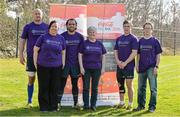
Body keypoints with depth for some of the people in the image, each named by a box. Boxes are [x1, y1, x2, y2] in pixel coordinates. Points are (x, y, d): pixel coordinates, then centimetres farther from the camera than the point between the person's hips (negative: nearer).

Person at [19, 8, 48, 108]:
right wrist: (21, 54, -1)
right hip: (31, 57, -1)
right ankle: (29, 101, 11)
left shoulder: (46, 27, 7)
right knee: (31, 79, 2)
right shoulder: (28, 27, 5)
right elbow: (22, 41, 6)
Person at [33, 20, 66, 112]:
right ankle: (44, 107, 11)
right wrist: (35, 63, -1)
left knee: (54, 87, 5)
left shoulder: (61, 39, 7)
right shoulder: (43, 37, 1)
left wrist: (63, 64, 9)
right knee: (44, 87, 3)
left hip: (56, 67, 2)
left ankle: (53, 106, 15)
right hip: (43, 66, -2)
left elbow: (63, 53, 13)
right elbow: (36, 50, 3)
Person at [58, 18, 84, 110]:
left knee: (75, 84, 9)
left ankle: (76, 103, 15)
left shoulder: (80, 37, 3)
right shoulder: (62, 36, -2)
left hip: (75, 64, 2)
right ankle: (58, 102, 7)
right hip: (64, 64, -2)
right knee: (62, 83, 1)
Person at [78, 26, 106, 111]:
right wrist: (81, 67, -8)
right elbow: (80, 55, 0)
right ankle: (86, 105, 8)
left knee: (95, 87, 5)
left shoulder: (99, 44, 8)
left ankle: (93, 105, 13)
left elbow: (103, 56, 10)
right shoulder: (84, 43, 2)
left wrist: (103, 67, 3)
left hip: (97, 69, 2)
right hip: (86, 68, -2)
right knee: (86, 87, 1)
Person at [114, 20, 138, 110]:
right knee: (120, 84, 11)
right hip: (119, 66, 6)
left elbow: (134, 53, -11)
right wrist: (118, 61, -4)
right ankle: (122, 103, 22)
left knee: (129, 85, -2)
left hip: (129, 66, -5)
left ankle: (130, 104, 5)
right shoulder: (119, 39, 13)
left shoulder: (133, 38, -4)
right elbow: (116, 51, 14)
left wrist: (125, 63, -16)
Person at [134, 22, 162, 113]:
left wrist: (156, 66, -9)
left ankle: (152, 106, 6)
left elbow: (158, 55, -1)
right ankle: (141, 105, 22)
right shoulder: (140, 41, 10)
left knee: (153, 88, -2)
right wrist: (137, 65, 5)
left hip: (151, 68, -4)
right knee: (141, 87, 11)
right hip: (142, 68, 4)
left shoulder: (155, 41, 0)